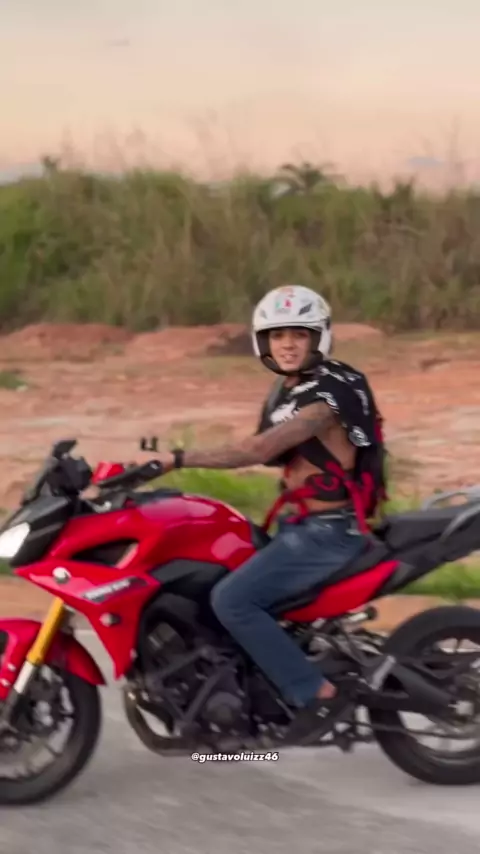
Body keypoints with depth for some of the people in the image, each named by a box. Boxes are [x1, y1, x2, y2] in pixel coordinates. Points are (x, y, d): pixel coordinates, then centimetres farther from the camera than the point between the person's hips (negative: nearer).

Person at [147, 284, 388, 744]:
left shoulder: (328, 392, -20)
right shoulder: (286, 389, 12)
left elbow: (258, 450, -29)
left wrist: (180, 459, -28)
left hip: (330, 530, -10)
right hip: (300, 524, 10)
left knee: (231, 600, -21)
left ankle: (318, 695, -17)